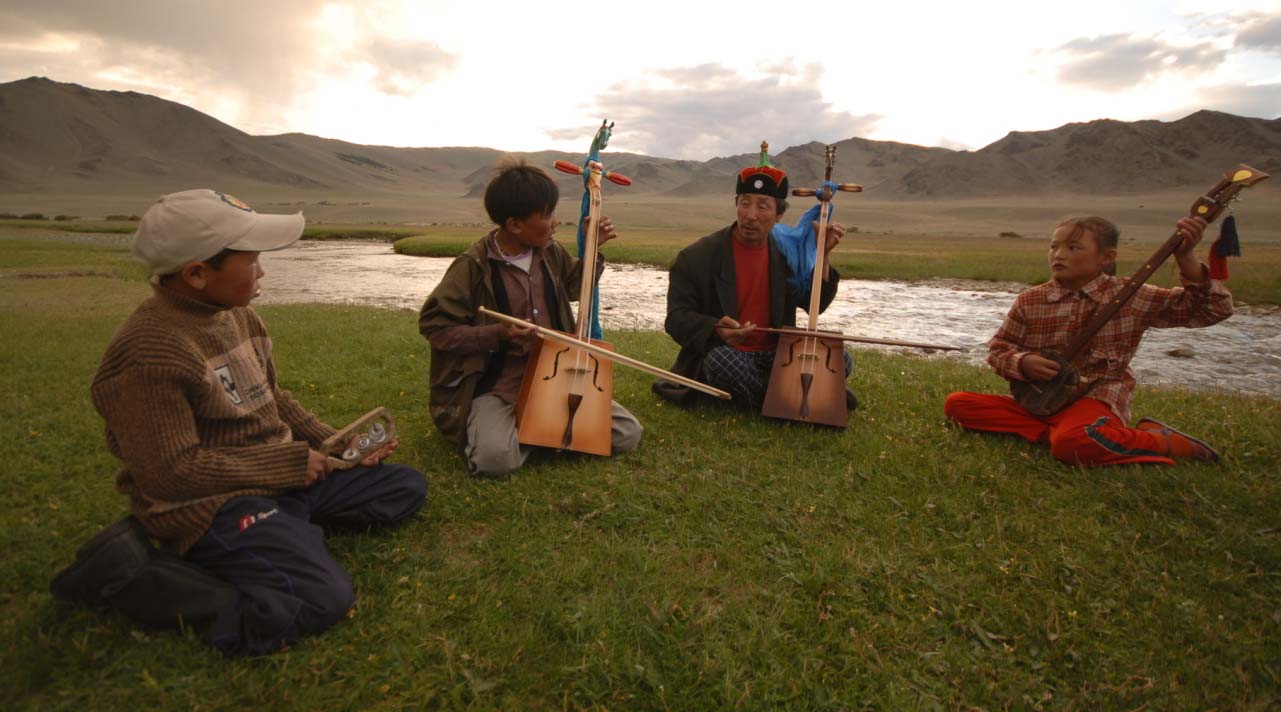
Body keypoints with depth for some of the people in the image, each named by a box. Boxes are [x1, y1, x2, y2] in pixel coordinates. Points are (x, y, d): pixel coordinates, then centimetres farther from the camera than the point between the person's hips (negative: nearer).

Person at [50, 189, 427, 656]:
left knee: (408, 487, 8)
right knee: (325, 597, -27)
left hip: (285, 475, 9)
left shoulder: (236, 314, 4)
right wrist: (289, 462, -18)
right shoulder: (149, 353, -22)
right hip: (211, 502, -8)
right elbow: (172, 471, -23)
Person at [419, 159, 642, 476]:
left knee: (628, 433, -8)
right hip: (499, 384, -4)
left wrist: (594, 247, 6)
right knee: (495, 456, -34)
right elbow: (434, 325, -10)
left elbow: (575, 288, 23)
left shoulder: (550, 252, 3)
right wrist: (498, 334, -22)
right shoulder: (474, 265, -15)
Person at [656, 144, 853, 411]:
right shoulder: (696, 257, -8)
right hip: (722, 351, -2)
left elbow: (815, 305, 10)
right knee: (721, 359, -38)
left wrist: (822, 255, -2)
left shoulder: (786, 254, 6)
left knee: (839, 357, -20)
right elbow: (677, 318, -9)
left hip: (776, 356, 2)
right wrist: (716, 329, -30)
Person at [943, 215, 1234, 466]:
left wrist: (1186, 259, -13)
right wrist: (1023, 362, -13)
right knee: (957, 404, -16)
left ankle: (1165, 442, -10)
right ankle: (1053, 433, -17)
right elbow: (998, 348, 10)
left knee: (1071, 444, -40)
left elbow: (1214, 310, 0)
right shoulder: (1029, 302, 4)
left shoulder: (1131, 297, 0)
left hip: (1094, 398, -4)